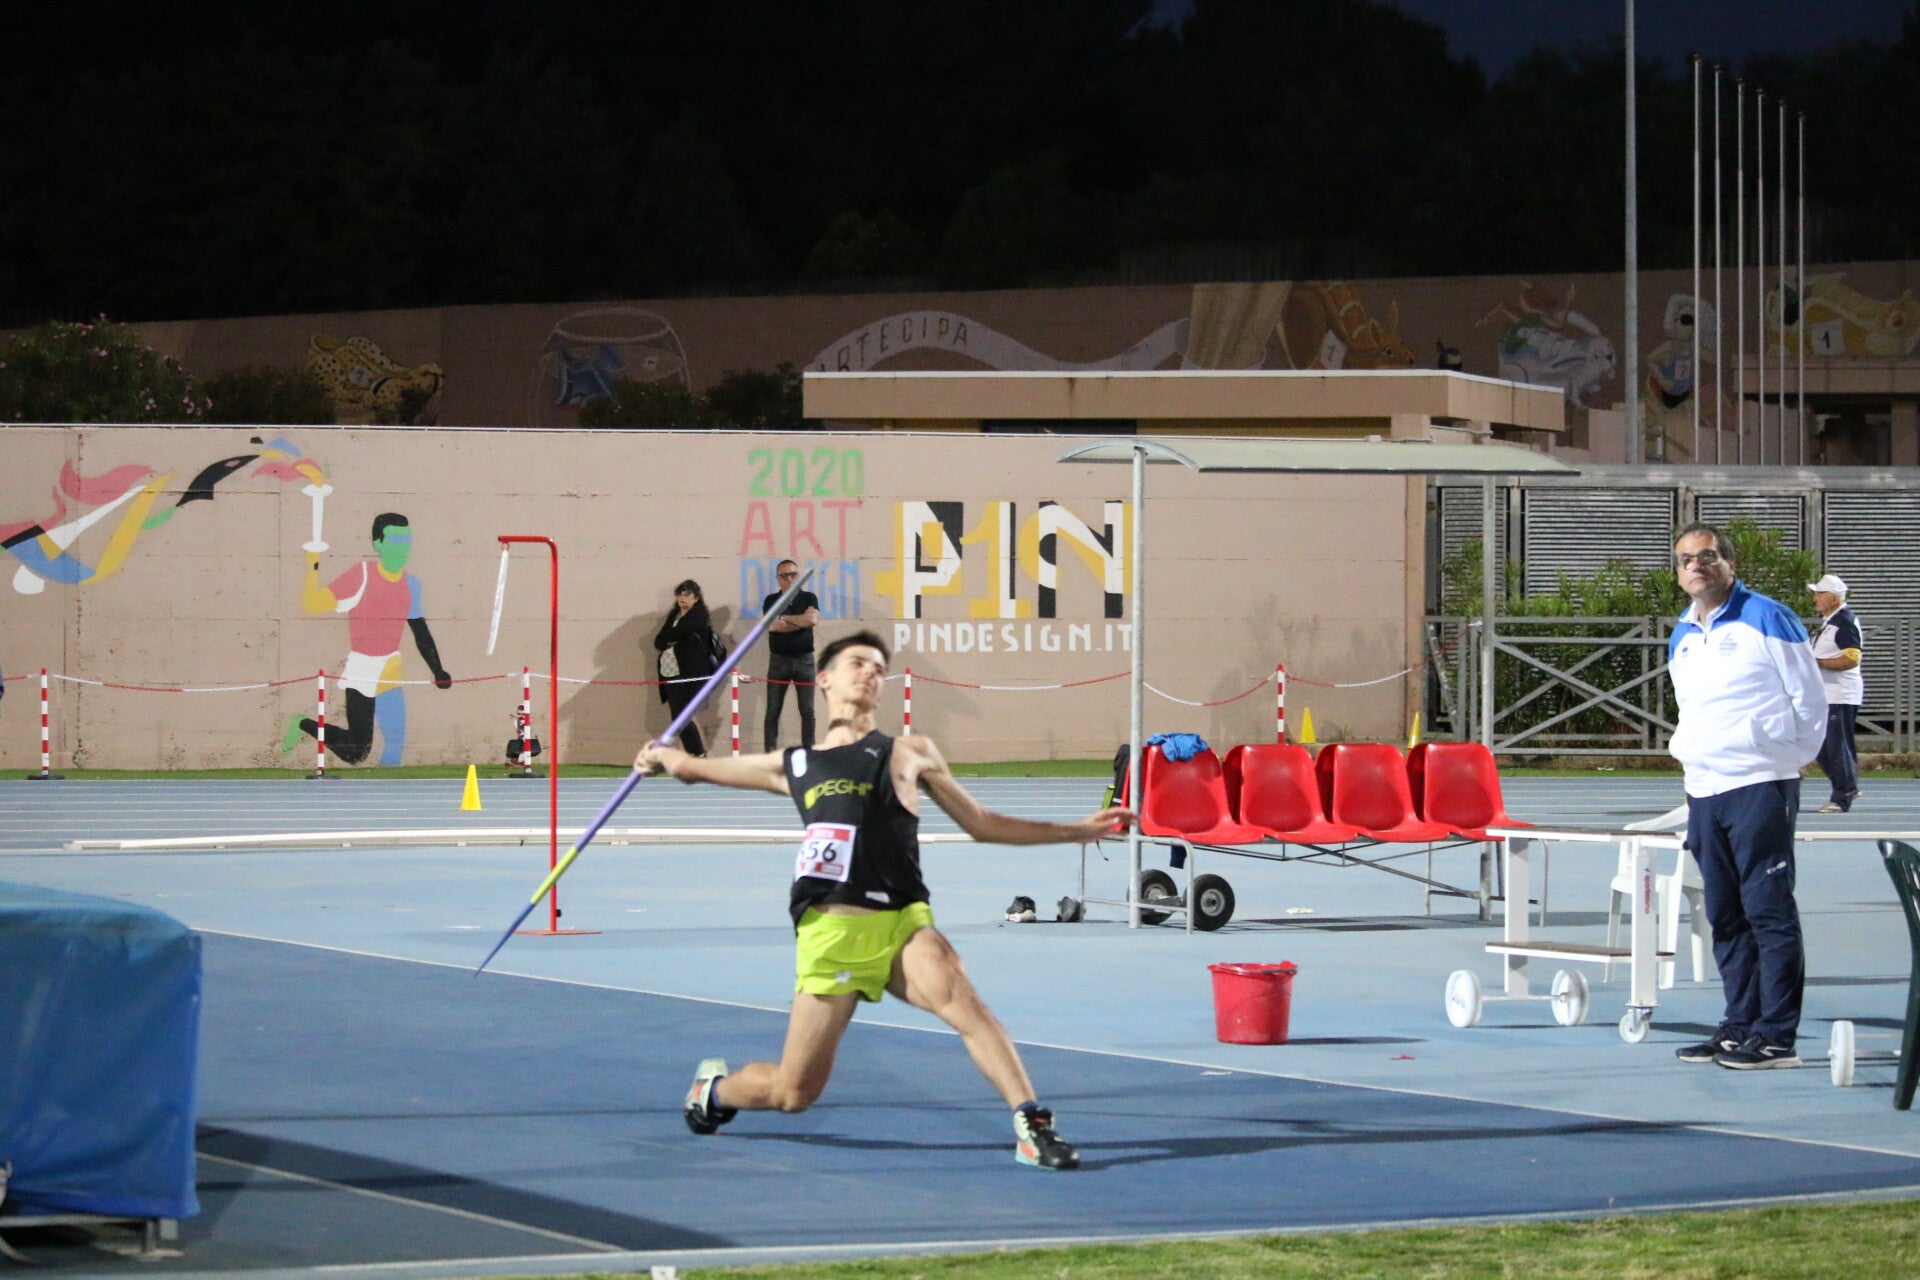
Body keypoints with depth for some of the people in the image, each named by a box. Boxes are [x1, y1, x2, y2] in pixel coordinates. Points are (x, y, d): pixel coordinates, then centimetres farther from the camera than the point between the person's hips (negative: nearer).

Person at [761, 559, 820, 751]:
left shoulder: (809, 598, 7)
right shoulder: (771, 601, 6)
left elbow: (812, 618, -12)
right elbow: (772, 625, -12)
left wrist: (784, 618, -7)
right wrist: (802, 621, -9)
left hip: (804, 659, 0)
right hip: (778, 659, 0)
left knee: (807, 711, 1)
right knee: (773, 711, -1)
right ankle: (770, 753, 1)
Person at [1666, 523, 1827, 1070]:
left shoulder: (1768, 619, -6)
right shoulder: (1682, 637, 15)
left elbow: (1809, 701, -3)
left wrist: (1786, 760, 3)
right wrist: (1687, 753, 13)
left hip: (1760, 789, -7)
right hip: (1703, 793, 7)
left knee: (1769, 911, -8)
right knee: (1725, 917, 10)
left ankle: (1776, 1035, -8)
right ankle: (1739, 1026, 16)